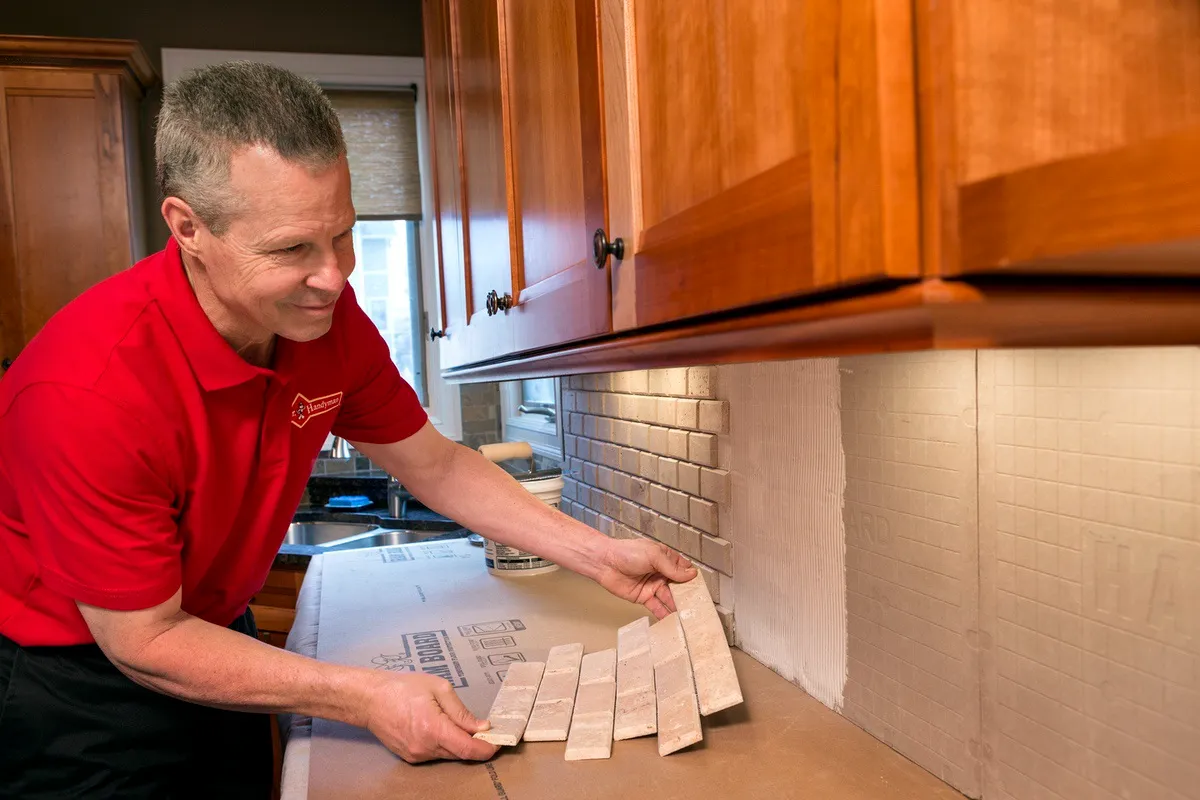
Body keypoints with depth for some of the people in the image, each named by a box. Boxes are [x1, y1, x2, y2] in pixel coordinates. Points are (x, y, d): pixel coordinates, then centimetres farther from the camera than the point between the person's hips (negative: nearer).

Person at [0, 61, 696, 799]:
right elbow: (144, 640, -25)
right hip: (73, 680, -5)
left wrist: (598, 555, -11)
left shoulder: (327, 320, -16)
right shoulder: (89, 388, -35)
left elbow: (435, 465, -5)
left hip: (217, 636, 6)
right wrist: (367, 698, -29)